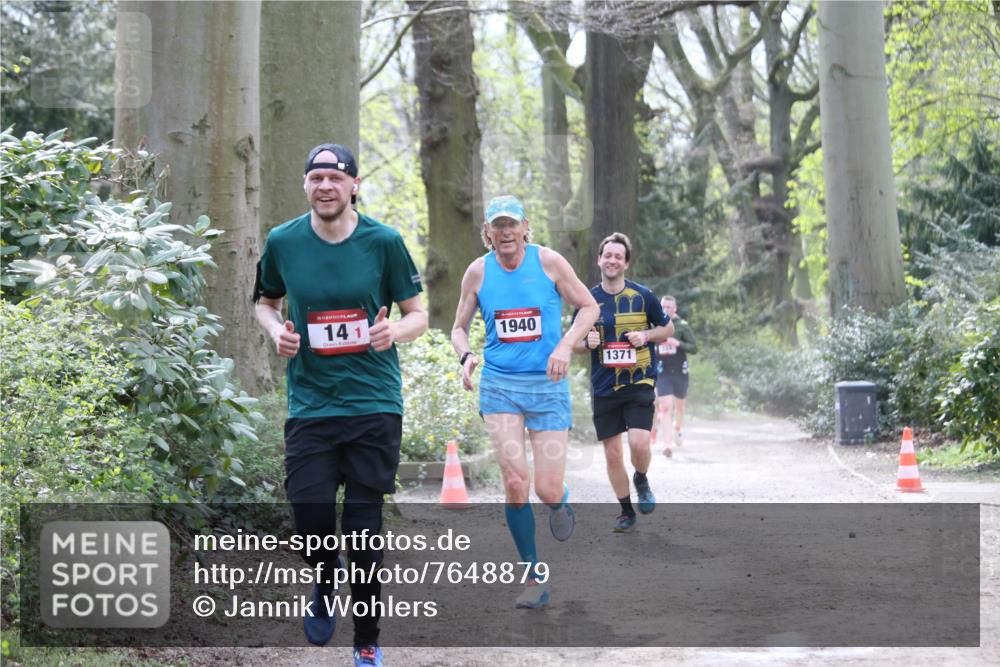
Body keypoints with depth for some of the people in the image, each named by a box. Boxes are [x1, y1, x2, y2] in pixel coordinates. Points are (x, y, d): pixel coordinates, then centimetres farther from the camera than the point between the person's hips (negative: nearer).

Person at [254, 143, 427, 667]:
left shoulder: (383, 241, -3)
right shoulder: (283, 242, 1)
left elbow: (417, 313, 5)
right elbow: (265, 301, 18)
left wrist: (396, 331, -17)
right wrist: (277, 332, -3)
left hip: (374, 402, -1)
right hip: (309, 403, 1)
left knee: (365, 531, 0)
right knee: (309, 511, -9)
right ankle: (325, 579, 29)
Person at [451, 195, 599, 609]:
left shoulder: (548, 261, -3)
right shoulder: (478, 271, 2)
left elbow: (589, 306, 4)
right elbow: (459, 327, 12)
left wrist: (566, 345, -12)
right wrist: (466, 356, -9)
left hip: (547, 384, -1)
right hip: (499, 384, 1)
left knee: (547, 489, -7)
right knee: (515, 482, -12)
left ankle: (560, 501, 34)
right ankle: (535, 578, 1)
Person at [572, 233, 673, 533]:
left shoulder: (642, 295, -1)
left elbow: (667, 328, 10)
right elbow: (575, 344, 12)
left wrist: (646, 335, -9)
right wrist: (587, 343, -11)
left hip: (639, 382, -2)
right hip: (603, 388, 2)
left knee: (639, 444, -19)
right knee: (612, 454, 3)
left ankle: (641, 480, 15)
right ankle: (626, 511, 20)